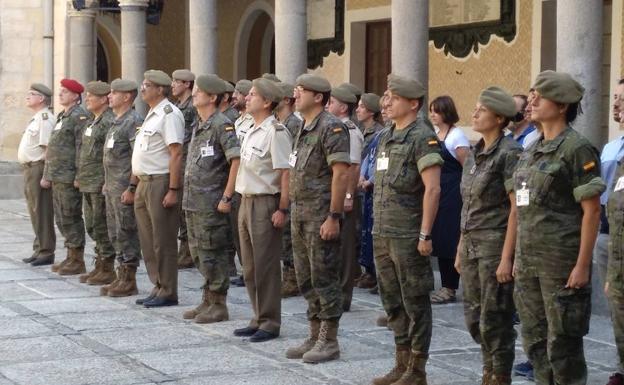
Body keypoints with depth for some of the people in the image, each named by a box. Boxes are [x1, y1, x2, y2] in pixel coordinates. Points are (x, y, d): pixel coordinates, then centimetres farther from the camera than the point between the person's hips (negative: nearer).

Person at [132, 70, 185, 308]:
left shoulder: (169, 114, -13)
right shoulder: (152, 114, 17)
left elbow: (176, 154, -19)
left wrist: (173, 190, -22)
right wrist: (136, 182, 16)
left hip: (160, 183, -10)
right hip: (144, 183, 10)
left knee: (163, 241, -3)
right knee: (148, 240, 13)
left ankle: (168, 292, 4)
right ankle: (158, 287, 22)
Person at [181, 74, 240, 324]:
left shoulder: (221, 125, -13)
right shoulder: (198, 126, 15)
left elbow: (237, 160, -20)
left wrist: (226, 197, -21)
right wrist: (188, 195, 18)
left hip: (211, 204, -9)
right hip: (193, 201, 9)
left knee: (212, 254, -4)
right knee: (199, 253, 14)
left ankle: (218, 305, 4)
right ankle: (208, 301, 23)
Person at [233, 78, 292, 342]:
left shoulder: (275, 132, -14)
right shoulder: (251, 132, 14)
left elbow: (286, 173, -18)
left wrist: (283, 209, -20)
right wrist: (244, 201, 15)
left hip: (265, 203, -9)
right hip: (247, 202, 9)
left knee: (266, 266, -3)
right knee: (250, 266, 13)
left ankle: (270, 323, 6)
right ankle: (258, 319, 22)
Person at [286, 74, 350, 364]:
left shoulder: (331, 128, -13)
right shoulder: (303, 129, 16)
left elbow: (341, 173, -19)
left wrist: (333, 217, -22)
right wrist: (294, 213, 16)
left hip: (321, 216, -9)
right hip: (300, 214, 9)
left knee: (324, 278, -4)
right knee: (306, 279, 13)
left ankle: (329, 341, 4)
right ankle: (315, 337, 21)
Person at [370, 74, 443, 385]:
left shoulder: (422, 137, -11)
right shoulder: (386, 137, 14)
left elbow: (432, 188, -17)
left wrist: (425, 234, -19)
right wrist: (377, 227, 17)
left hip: (408, 236, -8)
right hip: (382, 234, 8)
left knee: (415, 303, 0)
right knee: (392, 301, 14)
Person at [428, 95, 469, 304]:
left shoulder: (457, 136, -9)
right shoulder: (434, 135, 13)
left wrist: (462, 195, -12)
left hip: (452, 195, -8)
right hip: (436, 194, 8)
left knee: (450, 241, -4)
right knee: (439, 240, 9)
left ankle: (450, 289, 2)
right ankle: (445, 286, 16)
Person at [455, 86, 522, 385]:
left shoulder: (509, 154, -12)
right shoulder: (475, 154, 13)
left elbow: (516, 208, -15)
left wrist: (506, 257, -19)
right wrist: (460, 249, 15)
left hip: (496, 241, -8)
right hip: (471, 243, 8)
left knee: (494, 319, -2)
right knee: (474, 316, 12)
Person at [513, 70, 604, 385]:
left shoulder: (577, 149, -10)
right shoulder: (532, 151, 13)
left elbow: (592, 210, -13)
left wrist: (582, 265, -17)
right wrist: (519, 258, 16)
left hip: (561, 263, -8)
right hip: (529, 261, 8)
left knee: (563, 345, -2)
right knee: (535, 340, 13)